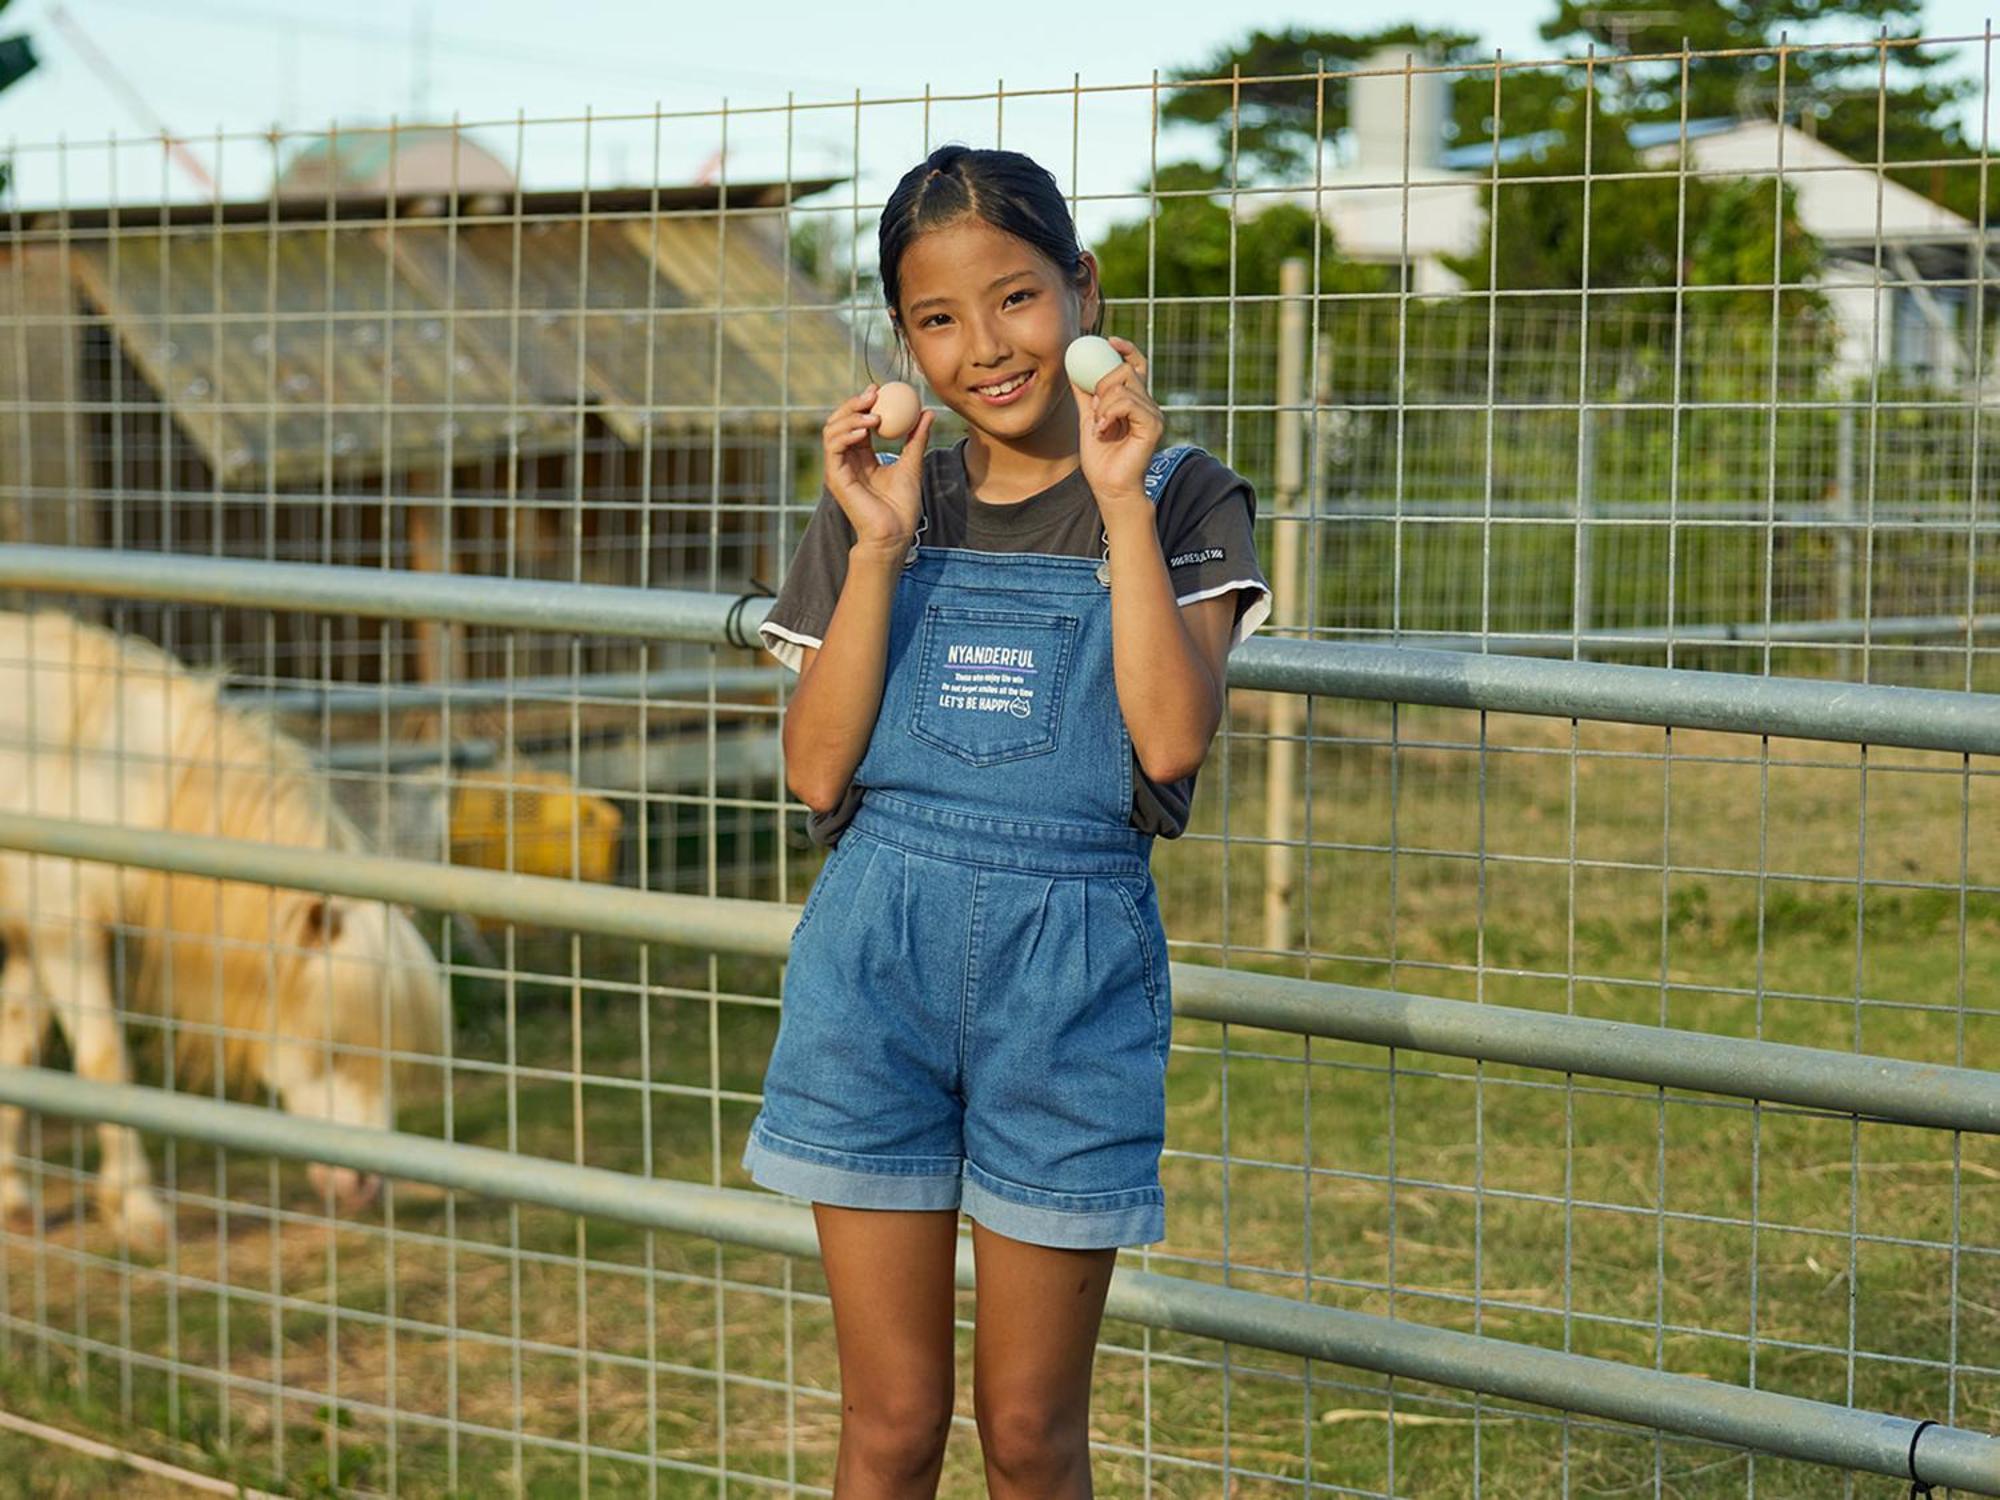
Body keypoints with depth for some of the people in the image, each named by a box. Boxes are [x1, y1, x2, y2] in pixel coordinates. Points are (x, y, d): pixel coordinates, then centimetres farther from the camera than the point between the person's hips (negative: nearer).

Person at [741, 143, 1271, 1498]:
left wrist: (1118, 499, -15)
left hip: (1069, 975, -2)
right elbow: (820, 774, -3)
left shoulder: (1176, 499, 1)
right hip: (875, 967, 2)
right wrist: (880, 547, -10)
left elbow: (1172, 740, -15)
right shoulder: (881, 508, 7)